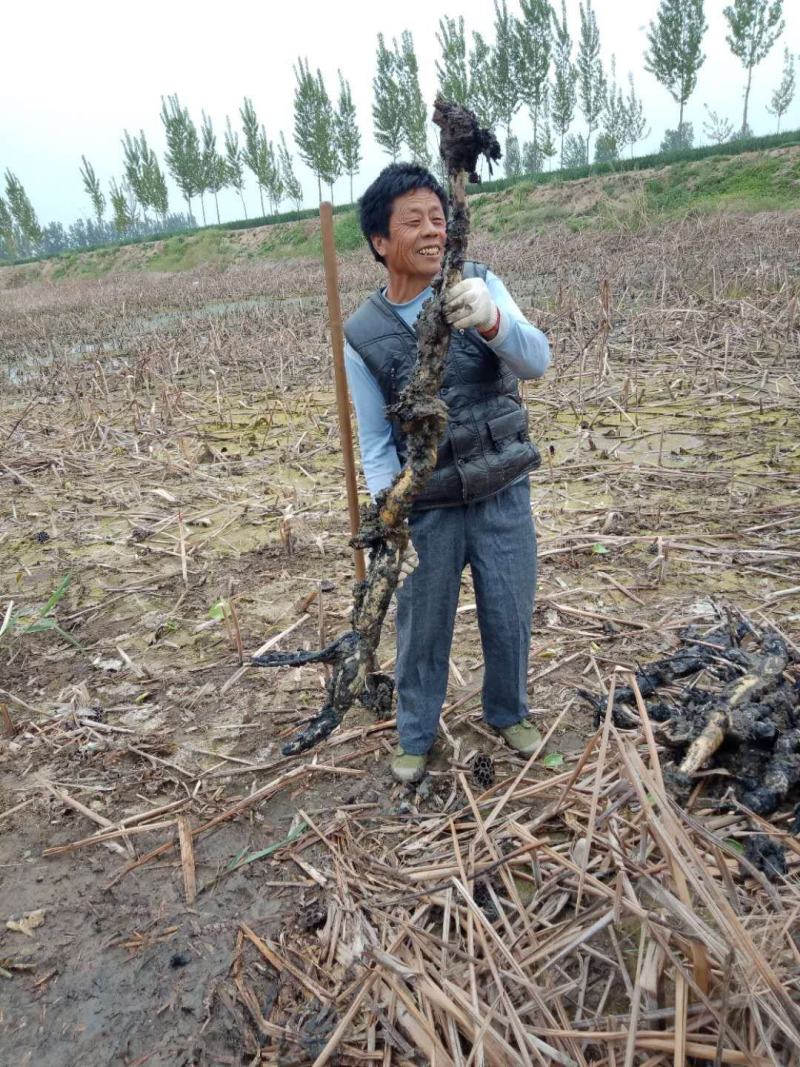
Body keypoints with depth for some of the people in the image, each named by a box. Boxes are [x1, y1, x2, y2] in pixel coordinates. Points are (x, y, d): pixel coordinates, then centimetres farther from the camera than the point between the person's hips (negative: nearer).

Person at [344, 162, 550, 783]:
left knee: (510, 616, 14)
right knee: (423, 627, 12)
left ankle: (509, 713, 43)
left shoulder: (480, 285, -4)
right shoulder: (363, 336, -6)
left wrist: (491, 319, -38)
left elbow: (537, 361, -18)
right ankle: (417, 735, 37)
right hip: (428, 508, -1)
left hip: (504, 493, 1)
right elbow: (375, 442, -4)